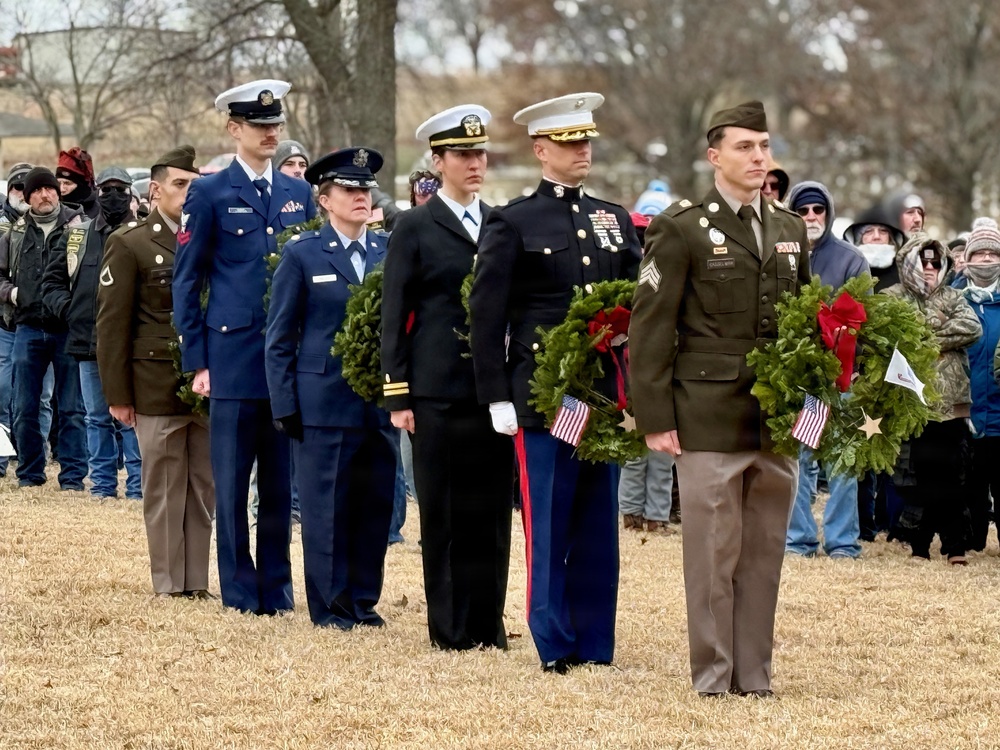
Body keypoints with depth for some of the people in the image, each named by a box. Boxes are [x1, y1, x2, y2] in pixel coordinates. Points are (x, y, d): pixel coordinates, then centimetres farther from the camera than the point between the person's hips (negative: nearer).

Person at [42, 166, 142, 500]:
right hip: (88, 343, 5)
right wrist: (68, 308, 1)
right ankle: (102, 484, 17)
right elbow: (52, 281, 17)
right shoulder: (77, 236, 12)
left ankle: (138, 485, 0)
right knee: (97, 419, 11)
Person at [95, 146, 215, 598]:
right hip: (158, 387, -4)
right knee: (164, 489, 2)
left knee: (205, 488, 6)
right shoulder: (130, 245, -1)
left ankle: (197, 582, 12)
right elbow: (112, 324, -3)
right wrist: (118, 395, -7)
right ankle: (169, 585, 8)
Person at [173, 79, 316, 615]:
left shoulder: (299, 194, 13)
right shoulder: (209, 194, 1)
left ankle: (277, 587, 14)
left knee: (282, 481, 6)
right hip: (234, 357, -3)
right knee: (232, 483, 0)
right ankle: (240, 589, 8)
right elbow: (187, 282, 1)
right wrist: (197, 363, -5)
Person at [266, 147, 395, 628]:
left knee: (377, 505, 5)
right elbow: (280, 339, 2)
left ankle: (364, 601, 16)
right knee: (327, 509, 0)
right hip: (324, 403, -3)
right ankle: (330, 607, 8)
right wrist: (285, 407, -5)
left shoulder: (390, 252, 10)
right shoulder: (302, 254, 3)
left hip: (381, 404, 3)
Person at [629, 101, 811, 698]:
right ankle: (714, 680, 5)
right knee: (714, 553, -2)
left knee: (766, 552, 8)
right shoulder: (682, 230, -2)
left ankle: (756, 676, 15)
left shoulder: (792, 230, 15)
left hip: (779, 421, 5)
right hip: (710, 422, -5)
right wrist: (655, 420, -10)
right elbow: (650, 329, -5)